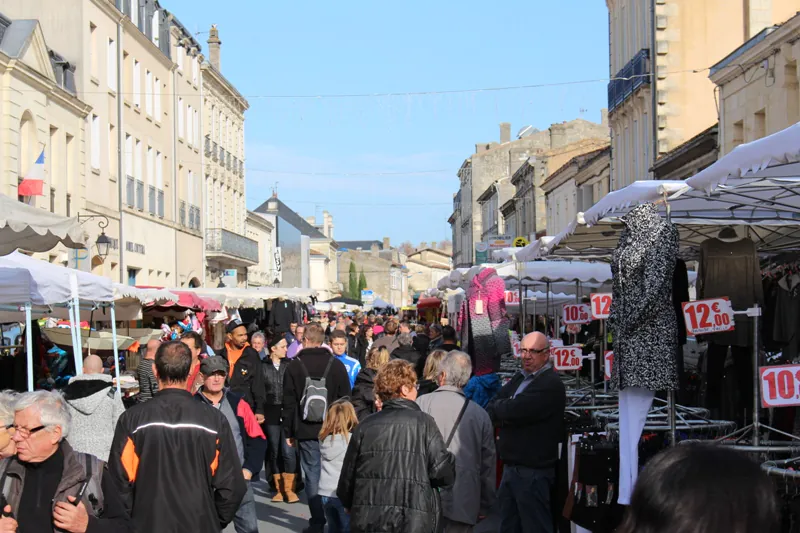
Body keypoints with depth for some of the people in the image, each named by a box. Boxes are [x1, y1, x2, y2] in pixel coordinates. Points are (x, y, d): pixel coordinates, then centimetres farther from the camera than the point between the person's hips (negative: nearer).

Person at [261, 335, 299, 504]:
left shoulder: (289, 365, 6)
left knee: (288, 451, -8)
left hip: (288, 412, 0)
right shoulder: (263, 366, 3)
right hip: (271, 414, 0)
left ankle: (289, 488, 1)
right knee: (274, 451, 6)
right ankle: (279, 488, 16)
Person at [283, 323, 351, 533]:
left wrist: (289, 431, 8)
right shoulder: (336, 364, 1)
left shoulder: (295, 366, -2)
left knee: (312, 474, 2)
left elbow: (289, 403, 1)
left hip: (306, 430, -1)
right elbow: (345, 399, 4)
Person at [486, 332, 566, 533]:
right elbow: (491, 408, 11)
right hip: (511, 466, 9)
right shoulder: (519, 378, 14)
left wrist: (498, 407, -3)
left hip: (533, 471, -9)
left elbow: (515, 411, -23)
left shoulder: (551, 385, -15)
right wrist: (505, 410, -10)